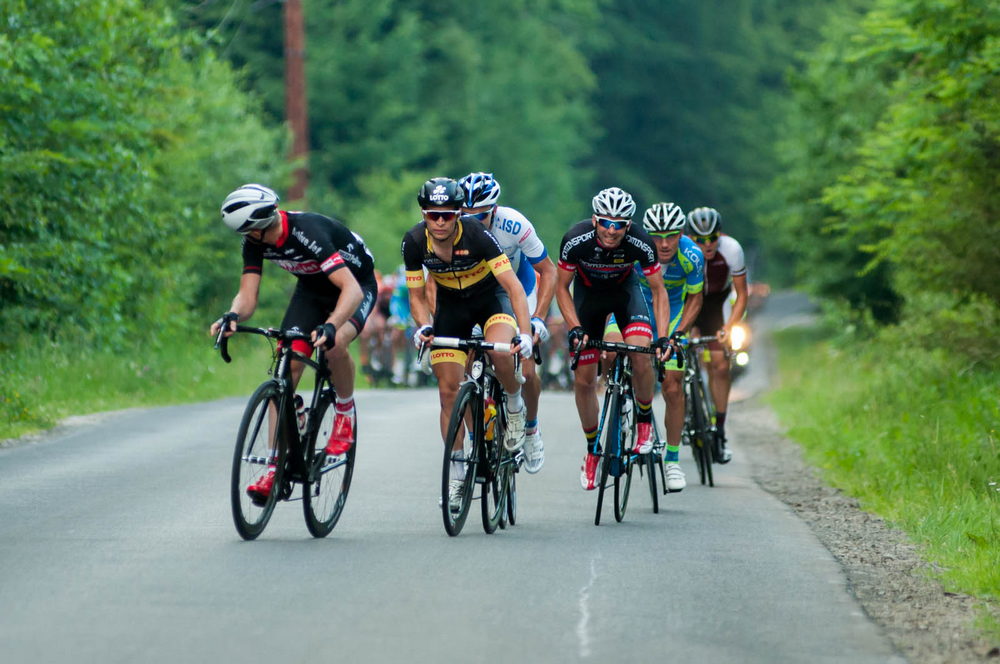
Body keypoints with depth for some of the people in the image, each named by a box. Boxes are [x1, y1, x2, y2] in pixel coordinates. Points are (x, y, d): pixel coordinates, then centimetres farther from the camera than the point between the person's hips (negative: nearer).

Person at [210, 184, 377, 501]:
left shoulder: (308, 231, -38)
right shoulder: (255, 240, -17)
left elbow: (352, 290, -44)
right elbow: (247, 296, -16)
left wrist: (330, 326, -60)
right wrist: (232, 316, -39)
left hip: (357, 284, -6)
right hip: (312, 289, 6)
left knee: (335, 344, -36)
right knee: (287, 369, -10)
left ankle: (345, 413, -5)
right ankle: (275, 469, -9)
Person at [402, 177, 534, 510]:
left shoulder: (477, 235, -30)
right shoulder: (414, 242, -20)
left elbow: (513, 286, -33)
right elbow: (417, 295, -9)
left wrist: (525, 333, -45)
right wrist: (423, 326, -30)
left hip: (490, 296, -3)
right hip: (450, 304, 3)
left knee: (500, 352, -35)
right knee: (448, 391, -4)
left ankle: (515, 406, -4)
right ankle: (456, 473, 7)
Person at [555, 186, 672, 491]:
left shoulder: (641, 242, -30)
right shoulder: (575, 240, -31)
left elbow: (658, 291, -18)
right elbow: (562, 287, -15)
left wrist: (663, 337, -28)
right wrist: (575, 328, -27)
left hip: (624, 289, -1)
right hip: (588, 293, 1)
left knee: (642, 356, -27)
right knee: (583, 380, -2)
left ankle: (644, 420, -1)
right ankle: (593, 450, 19)